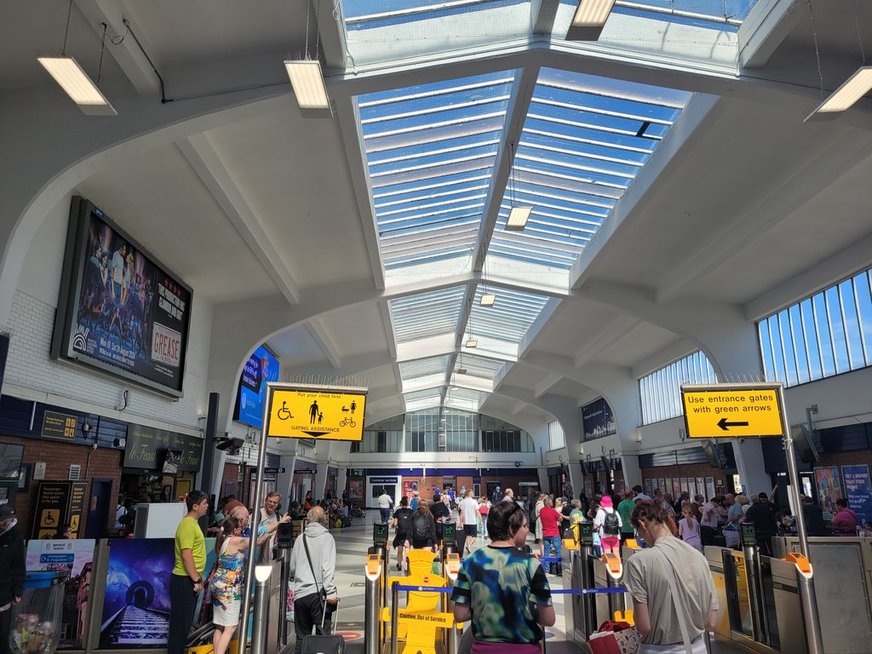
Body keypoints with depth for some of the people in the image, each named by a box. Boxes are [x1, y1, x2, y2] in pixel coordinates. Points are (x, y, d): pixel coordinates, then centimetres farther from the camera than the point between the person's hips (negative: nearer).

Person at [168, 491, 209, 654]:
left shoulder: (193, 523, 12)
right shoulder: (188, 525, -19)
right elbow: (186, 556, -24)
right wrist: (197, 580, -19)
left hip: (189, 579, 10)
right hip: (184, 580, -10)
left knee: (185, 622, 17)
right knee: (180, 622, -1)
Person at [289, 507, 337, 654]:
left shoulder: (300, 539, 10)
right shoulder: (326, 537, -1)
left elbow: (292, 568, 16)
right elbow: (327, 567, -12)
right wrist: (330, 592, -13)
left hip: (299, 594, 4)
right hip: (317, 593, -4)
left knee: (301, 637, 12)